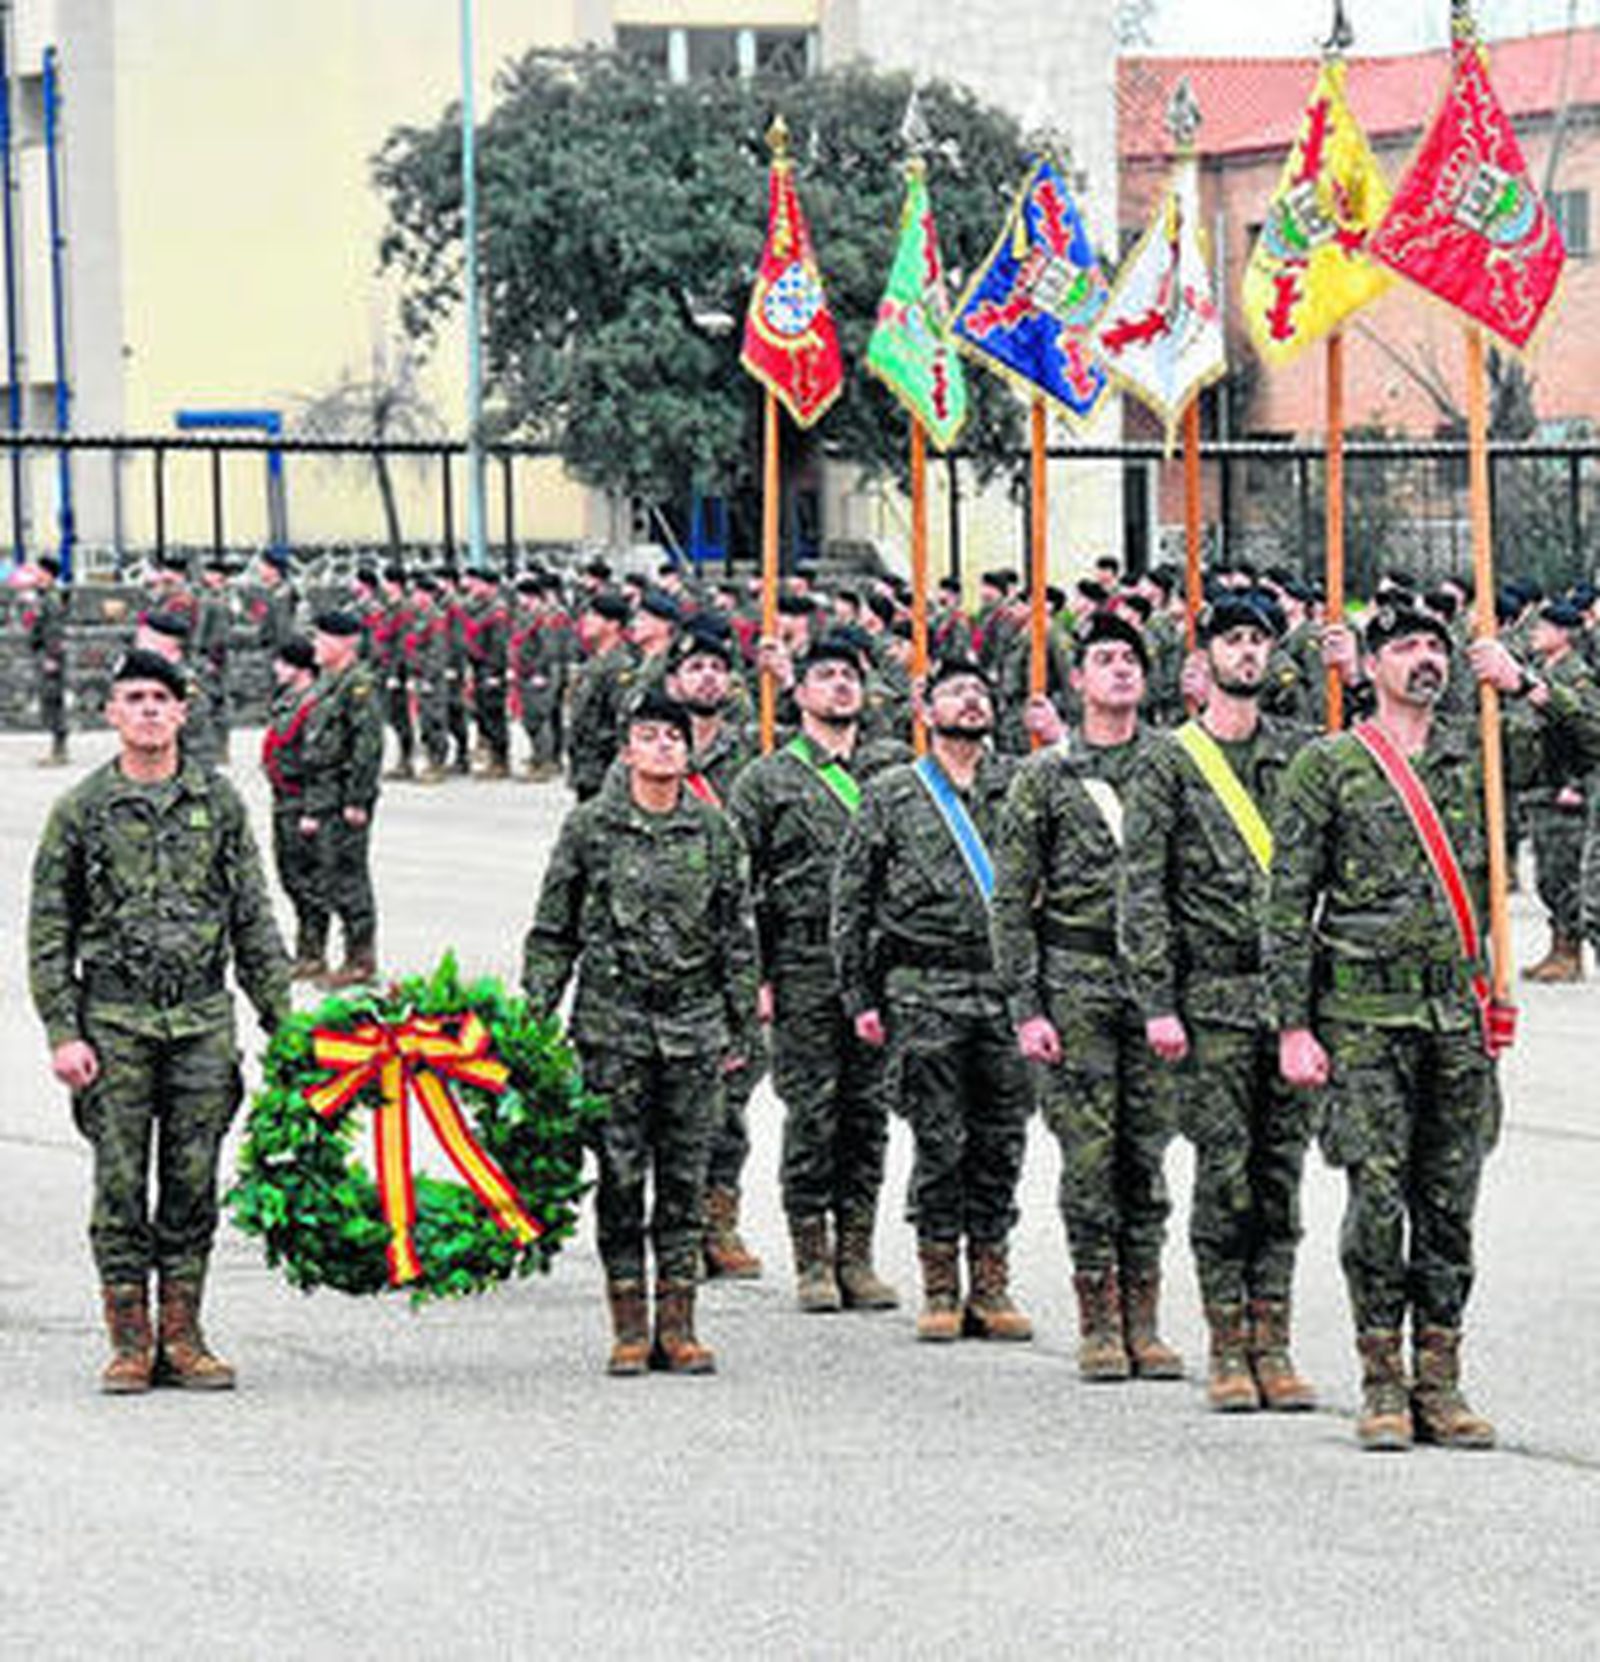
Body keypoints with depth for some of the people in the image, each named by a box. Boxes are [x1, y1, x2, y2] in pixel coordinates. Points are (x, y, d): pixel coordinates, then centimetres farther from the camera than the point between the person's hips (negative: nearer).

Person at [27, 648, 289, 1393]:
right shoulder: (81, 810, 2)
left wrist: (281, 1017, 6)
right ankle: (129, 1343, 6)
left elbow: (253, 919, 12)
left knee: (193, 1184, 3)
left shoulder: (218, 802, 8)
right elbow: (48, 932, 2)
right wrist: (62, 1034, -6)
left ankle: (182, 1338, 11)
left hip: (204, 1021, 2)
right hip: (114, 1019, -2)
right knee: (121, 1185, -1)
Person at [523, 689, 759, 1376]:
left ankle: (677, 1325, 8)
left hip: (694, 1025, 2)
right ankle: (628, 1328, 4)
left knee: (684, 1176, 3)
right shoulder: (589, 827, 2)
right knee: (620, 1173, -2)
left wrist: (741, 1025, 9)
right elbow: (552, 933, 5)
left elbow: (738, 935, 12)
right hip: (612, 1023, -2)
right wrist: (533, 1018, 0)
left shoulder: (714, 832, 7)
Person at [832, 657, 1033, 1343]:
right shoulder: (892, 794, 5)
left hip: (1008, 987, 2)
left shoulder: (1021, 787, 10)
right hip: (924, 992, -2)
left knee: (1001, 1142, 4)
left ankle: (990, 1287, 11)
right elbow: (851, 901, 5)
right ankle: (940, 1291, 5)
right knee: (940, 1143, -3)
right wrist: (860, 997, 1)